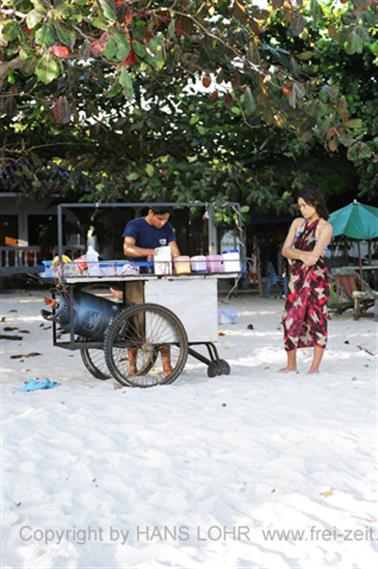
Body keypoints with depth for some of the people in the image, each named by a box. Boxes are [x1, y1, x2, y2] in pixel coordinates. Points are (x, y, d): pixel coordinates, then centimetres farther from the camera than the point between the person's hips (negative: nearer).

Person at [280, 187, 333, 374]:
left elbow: (314, 255, -15)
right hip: (297, 277, 6)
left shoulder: (325, 227, -5)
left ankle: (315, 366, 2)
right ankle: (291, 364, 11)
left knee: (316, 317, -3)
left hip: (316, 277, -5)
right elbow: (285, 250, 2)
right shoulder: (297, 223, 12)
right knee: (290, 317, 3)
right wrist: (303, 255, -15)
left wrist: (295, 254, -5)